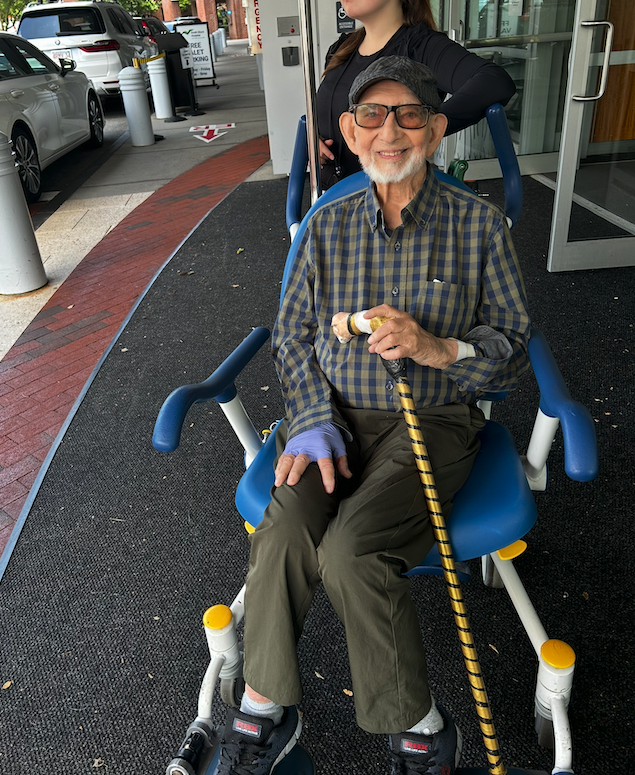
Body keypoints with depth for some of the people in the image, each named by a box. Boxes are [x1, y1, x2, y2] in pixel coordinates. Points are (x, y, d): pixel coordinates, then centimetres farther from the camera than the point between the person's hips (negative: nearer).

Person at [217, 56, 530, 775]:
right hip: (337, 414, 3)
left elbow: (511, 348, 1)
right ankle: (265, 710, 0)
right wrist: (313, 421, -8)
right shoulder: (328, 225, 6)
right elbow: (292, 332, 8)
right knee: (284, 531, -25)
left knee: (350, 547, -27)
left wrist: (437, 348, -20)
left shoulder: (478, 224, 0)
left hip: (433, 420, -2)